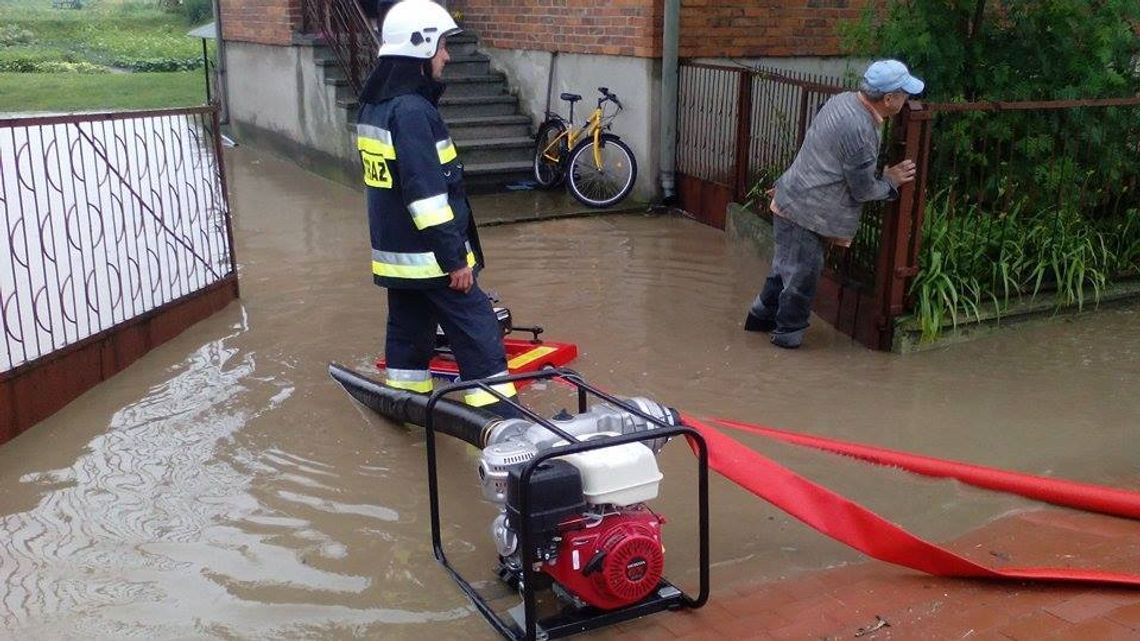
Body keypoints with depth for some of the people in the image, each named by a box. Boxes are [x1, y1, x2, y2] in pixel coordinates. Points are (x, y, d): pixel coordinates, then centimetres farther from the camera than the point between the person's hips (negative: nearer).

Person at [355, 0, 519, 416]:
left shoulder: (373, 105, 11)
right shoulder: (412, 110, -19)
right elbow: (427, 194, -24)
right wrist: (455, 259, -20)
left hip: (395, 251, 10)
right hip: (430, 256, -10)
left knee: (409, 333, 17)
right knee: (479, 337, -5)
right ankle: (503, 424, -2)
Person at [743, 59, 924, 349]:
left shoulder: (844, 99, 3)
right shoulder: (861, 131, -25)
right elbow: (863, 191, -14)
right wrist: (890, 181, 2)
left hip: (791, 198, 9)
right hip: (806, 212, -9)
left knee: (789, 265, 23)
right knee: (803, 274, 6)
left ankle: (762, 315, 38)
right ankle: (788, 333, 21)